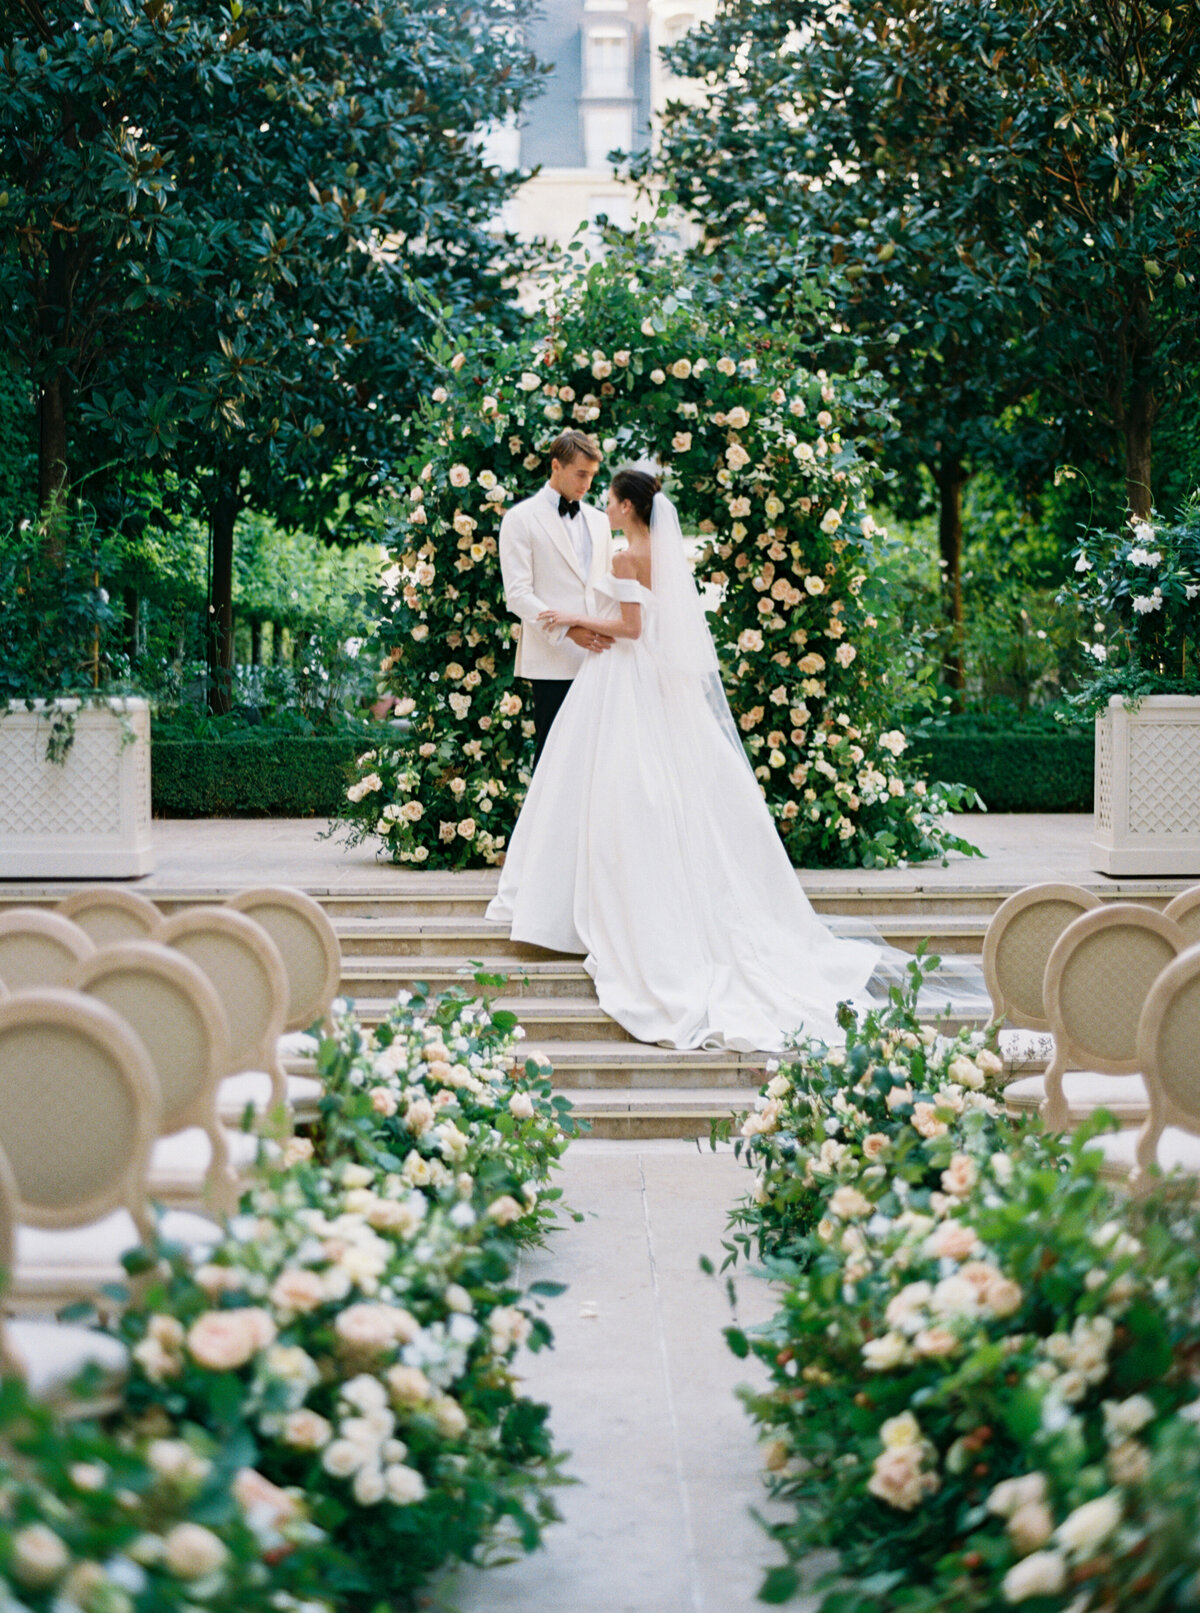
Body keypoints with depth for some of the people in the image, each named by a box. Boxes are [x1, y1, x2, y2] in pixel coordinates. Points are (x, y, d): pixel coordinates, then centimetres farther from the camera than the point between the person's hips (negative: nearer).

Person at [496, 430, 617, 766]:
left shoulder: (598, 521, 18)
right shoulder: (521, 519, 0)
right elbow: (517, 594, -9)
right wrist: (567, 630, -20)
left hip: (597, 657, 5)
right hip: (553, 660, -5)